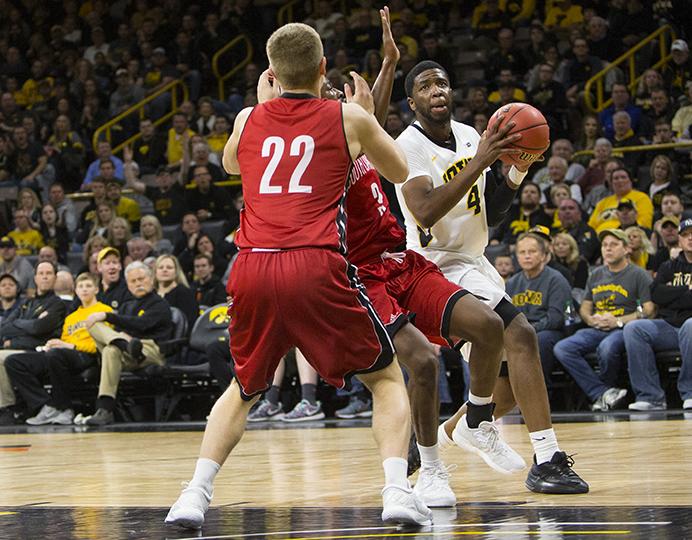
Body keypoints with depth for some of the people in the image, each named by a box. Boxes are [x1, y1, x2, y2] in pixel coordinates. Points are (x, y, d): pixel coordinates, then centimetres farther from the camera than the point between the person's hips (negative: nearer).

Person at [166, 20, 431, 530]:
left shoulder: (248, 119, 15)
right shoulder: (348, 118, 8)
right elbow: (399, 171, 26)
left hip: (253, 268, 3)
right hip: (317, 266, -3)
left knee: (244, 389, 24)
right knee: (387, 378, 14)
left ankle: (195, 494, 10)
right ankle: (398, 490, -4)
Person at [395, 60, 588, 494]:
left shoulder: (469, 136, 8)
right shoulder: (409, 146, -15)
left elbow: (488, 216, 13)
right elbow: (425, 212, -31)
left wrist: (518, 173, -3)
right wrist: (479, 162, -33)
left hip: (474, 263, 9)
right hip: (438, 266, -9)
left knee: (514, 376, 11)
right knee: (520, 336, -26)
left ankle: (435, 442, 27)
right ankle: (547, 461, -28)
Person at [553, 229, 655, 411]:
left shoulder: (639, 275, 5)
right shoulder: (596, 275, 24)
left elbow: (649, 310, -5)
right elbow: (584, 307, 28)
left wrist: (619, 321, -14)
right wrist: (591, 319, 3)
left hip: (624, 329, -6)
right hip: (596, 330, 6)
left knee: (607, 347, -41)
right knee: (561, 348, -22)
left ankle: (599, 394, -12)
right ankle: (604, 393, -26)